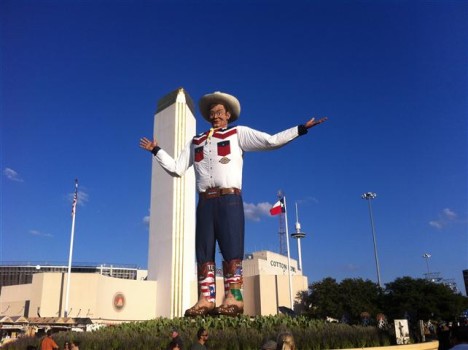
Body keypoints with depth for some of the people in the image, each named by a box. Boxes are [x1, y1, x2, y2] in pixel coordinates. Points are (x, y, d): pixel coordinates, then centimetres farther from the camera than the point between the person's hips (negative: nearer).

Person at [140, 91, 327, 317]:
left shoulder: (238, 133, 13)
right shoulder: (196, 142, 23)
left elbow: (271, 141, 3)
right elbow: (176, 169, 21)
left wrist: (301, 129, -1)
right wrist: (156, 150, 22)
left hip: (229, 199, -4)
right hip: (205, 202, 4)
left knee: (231, 251, -10)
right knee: (204, 254, -1)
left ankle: (233, 298, -10)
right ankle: (206, 300, 0)